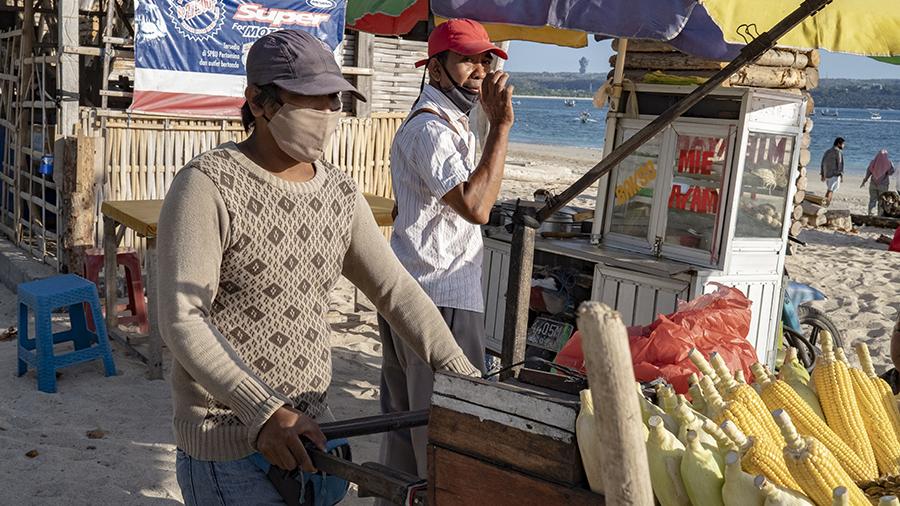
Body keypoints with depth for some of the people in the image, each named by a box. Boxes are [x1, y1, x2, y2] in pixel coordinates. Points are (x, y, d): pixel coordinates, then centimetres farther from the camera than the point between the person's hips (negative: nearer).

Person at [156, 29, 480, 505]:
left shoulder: (339, 193, 4)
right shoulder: (208, 185, -16)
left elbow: (397, 290, 6)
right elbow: (182, 319, -23)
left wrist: (465, 377, -4)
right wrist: (263, 413, -32)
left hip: (307, 429, 6)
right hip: (229, 441, -6)